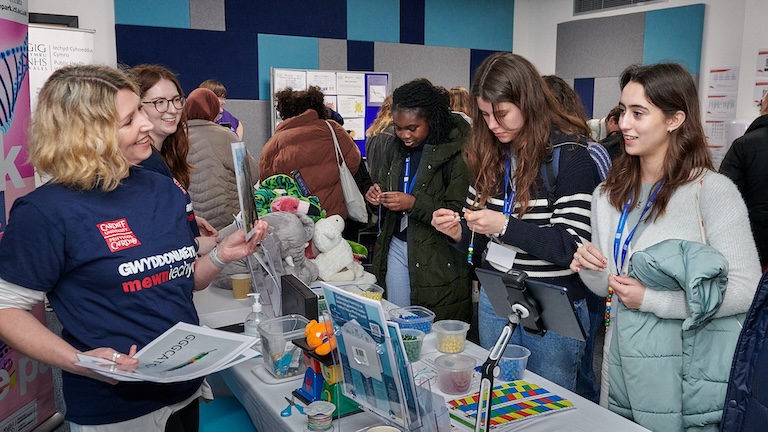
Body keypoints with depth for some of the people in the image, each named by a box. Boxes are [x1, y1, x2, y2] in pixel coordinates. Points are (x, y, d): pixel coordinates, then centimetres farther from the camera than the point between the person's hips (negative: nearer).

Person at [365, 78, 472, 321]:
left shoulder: (456, 152, -14)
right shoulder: (398, 147, 8)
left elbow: (460, 214, -19)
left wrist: (414, 203, -25)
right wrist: (376, 195, 0)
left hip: (438, 258, -6)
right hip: (396, 247, 7)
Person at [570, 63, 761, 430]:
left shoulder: (711, 190, -14)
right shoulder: (608, 195, 3)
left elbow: (746, 289, -17)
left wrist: (651, 300, -19)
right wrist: (590, 270, -11)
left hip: (690, 375, -5)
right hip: (624, 367, 5)